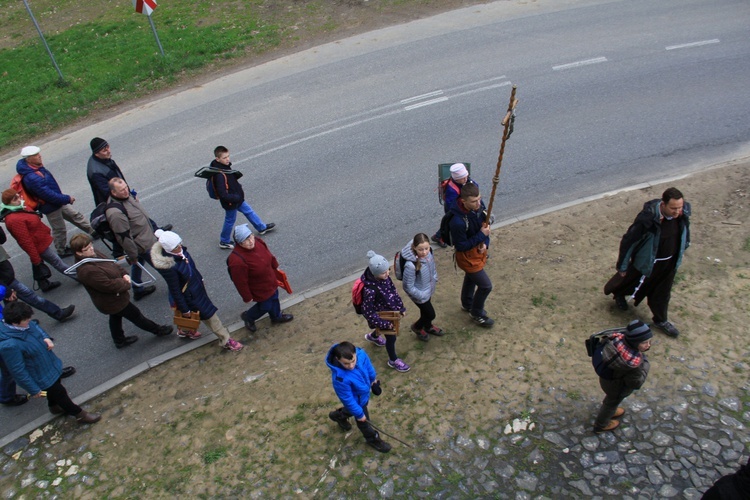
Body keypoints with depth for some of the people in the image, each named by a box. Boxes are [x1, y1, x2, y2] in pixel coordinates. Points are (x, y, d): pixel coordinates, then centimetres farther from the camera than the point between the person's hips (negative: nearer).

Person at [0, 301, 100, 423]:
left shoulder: (23, 324, -18)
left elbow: (35, 326, 7)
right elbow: (18, 371, -29)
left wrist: (46, 338, -13)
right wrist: (33, 390, -18)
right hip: (41, 375, -8)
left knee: (54, 387, 32)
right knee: (59, 392, 14)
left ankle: (54, 406, 61)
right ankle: (79, 414, 38)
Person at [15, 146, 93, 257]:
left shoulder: (37, 167, -4)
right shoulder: (31, 178, -33)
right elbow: (48, 194, -30)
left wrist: (65, 198, 12)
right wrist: (67, 198, -20)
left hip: (59, 202, 8)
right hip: (51, 207, -8)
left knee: (76, 216, 20)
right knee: (59, 230, 10)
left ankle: (94, 232, 37)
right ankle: (62, 251, 31)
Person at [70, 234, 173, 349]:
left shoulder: (93, 254, -8)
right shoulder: (87, 271, -38)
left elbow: (112, 264, 6)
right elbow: (109, 286, -34)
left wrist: (124, 274, -10)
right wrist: (126, 284, -19)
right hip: (112, 302, -9)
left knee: (115, 317, 29)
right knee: (136, 315, 11)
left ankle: (119, 340, 52)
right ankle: (158, 330, 31)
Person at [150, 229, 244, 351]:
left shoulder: (180, 251, -16)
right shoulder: (168, 267, -37)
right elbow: (175, 290, -25)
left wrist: (200, 279, 19)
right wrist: (184, 309, -14)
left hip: (196, 285, 8)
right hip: (189, 295, -8)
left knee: (194, 313, 31)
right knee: (209, 315, 9)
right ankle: (225, 341, 28)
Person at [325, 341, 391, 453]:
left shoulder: (361, 354, -32)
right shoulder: (340, 378, -45)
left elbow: (368, 366, -6)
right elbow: (348, 399, -28)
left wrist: (373, 379, 13)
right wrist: (359, 414, -15)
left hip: (365, 392, 5)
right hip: (356, 400, -5)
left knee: (352, 409, 35)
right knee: (363, 421, 21)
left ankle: (338, 415, 63)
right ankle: (373, 439, 50)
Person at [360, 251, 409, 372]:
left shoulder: (384, 276, -20)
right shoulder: (370, 290, -40)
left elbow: (393, 290, 0)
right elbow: (368, 312, -28)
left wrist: (401, 307, 4)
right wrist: (384, 323, -19)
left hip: (390, 310, 7)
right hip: (382, 315, -7)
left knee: (384, 329, 33)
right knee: (391, 337, 16)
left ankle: (373, 336, 67)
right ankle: (393, 360, 45)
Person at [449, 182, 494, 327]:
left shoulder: (478, 207, -15)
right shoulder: (458, 221, -38)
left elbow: (485, 225, 3)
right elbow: (461, 246, -28)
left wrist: (485, 243, -13)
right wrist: (481, 235, -29)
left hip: (478, 251, 8)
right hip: (468, 257, -7)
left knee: (471, 279, 29)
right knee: (485, 286, 4)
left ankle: (467, 304, 56)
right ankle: (476, 314, 30)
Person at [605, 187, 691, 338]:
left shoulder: (683, 213, -18)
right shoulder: (648, 218, -35)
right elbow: (628, 241, -25)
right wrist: (622, 266, -15)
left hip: (669, 262, 4)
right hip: (647, 262, -4)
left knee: (663, 293, 20)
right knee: (632, 281, 23)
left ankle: (661, 320, 41)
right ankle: (618, 293, 56)